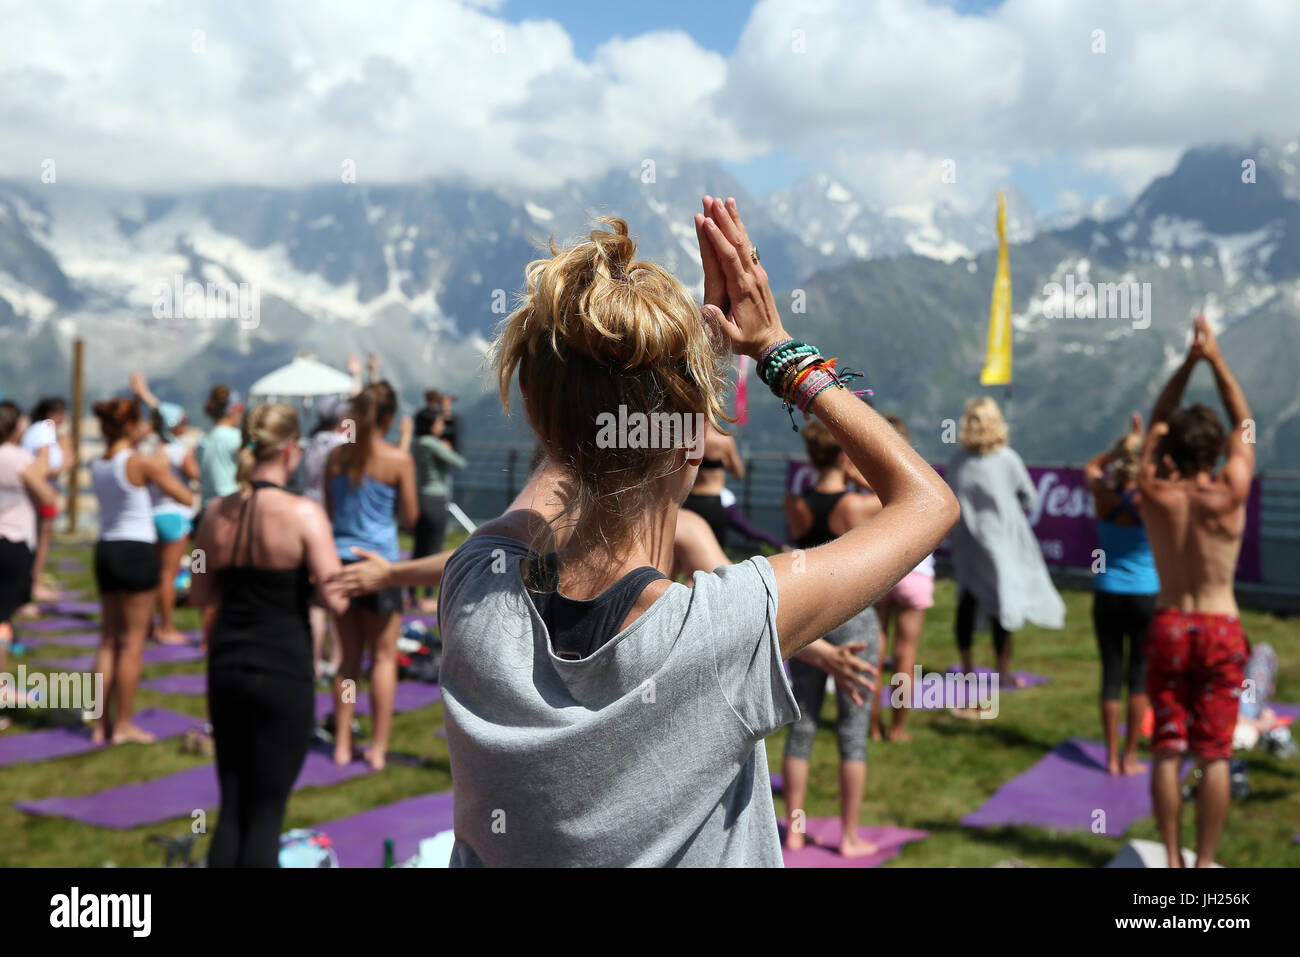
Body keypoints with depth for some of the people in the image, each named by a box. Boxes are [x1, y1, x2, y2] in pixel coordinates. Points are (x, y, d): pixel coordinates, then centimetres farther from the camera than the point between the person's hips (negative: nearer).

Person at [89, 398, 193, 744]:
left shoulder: (97, 465, 6)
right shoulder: (143, 462, -13)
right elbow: (187, 498, -8)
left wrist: (136, 440, 24)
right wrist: (165, 468, 6)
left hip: (106, 549, 7)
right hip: (137, 550, -7)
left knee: (110, 640, 14)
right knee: (132, 641, 1)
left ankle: (102, 723, 17)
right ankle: (123, 725, 6)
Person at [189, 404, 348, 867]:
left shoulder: (217, 512, 3)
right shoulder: (303, 514, -14)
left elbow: (201, 595, 12)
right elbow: (335, 601, -16)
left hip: (226, 668, 5)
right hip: (284, 674, -5)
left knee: (232, 806, 16)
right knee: (266, 812, 5)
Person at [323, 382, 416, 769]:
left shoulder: (336, 456, 3)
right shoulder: (398, 459, -10)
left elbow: (330, 511, 13)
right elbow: (409, 518, 0)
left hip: (341, 559, 4)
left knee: (349, 656, 14)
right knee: (384, 656, 6)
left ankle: (342, 744, 17)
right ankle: (378, 747, 9)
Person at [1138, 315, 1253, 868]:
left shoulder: (1154, 495, -7)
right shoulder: (1229, 496, -11)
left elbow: (1156, 424, 8)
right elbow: (1243, 425, 4)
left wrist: (1189, 362, 7)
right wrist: (1216, 360, 8)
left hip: (1168, 627, 1)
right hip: (1220, 630, -1)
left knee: (1167, 750, 7)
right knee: (1214, 755, 4)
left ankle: (1172, 860, 12)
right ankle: (1204, 862, 8)